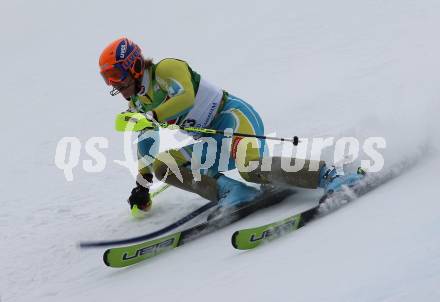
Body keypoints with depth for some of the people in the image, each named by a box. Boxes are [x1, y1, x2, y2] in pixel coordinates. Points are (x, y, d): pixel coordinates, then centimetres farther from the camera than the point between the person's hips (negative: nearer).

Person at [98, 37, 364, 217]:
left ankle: (328, 175, -27)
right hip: (207, 145, 9)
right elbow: (148, 150, 27)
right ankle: (228, 190, -16)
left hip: (232, 114, -9)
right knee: (162, 167, -7)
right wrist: (142, 185, 27)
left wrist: (152, 117, -37)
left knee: (252, 168, -34)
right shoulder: (137, 106, 15)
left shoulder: (166, 69, -10)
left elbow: (186, 97, -30)